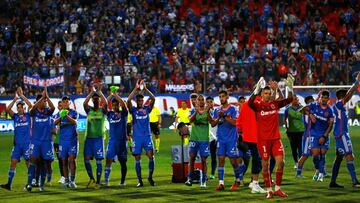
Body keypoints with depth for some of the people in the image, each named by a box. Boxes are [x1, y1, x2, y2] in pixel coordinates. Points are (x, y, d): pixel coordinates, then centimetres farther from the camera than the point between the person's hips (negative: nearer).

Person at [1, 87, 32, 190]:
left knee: (29, 163, 0)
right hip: (17, 144, 3)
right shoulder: (15, 116, 10)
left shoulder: (28, 115, 4)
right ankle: (9, 184, -6)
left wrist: (21, 95, -9)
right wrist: (15, 99, -8)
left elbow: (30, 105, -11)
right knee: (13, 162, -4)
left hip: (27, 143, -3)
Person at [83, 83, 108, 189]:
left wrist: (99, 92, -16)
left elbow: (105, 103, -17)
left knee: (98, 160, -4)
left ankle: (98, 182, 0)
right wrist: (92, 92, -16)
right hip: (88, 137, 3)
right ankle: (91, 179, 13)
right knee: (86, 159, -2)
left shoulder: (102, 110, 4)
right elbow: (85, 103, -11)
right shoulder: (89, 110, 9)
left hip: (99, 137, -3)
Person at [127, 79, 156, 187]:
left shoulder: (147, 109, 7)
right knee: (137, 159, 0)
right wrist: (136, 89, -17)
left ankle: (150, 177, 4)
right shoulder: (133, 110, 4)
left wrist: (145, 89, -16)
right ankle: (140, 180, 7)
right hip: (136, 137, 0)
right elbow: (128, 101, -14)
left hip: (147, 136, 0)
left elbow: (153, 99, -8)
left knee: (151, 156, -12)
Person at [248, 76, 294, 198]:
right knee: (265, 164, 0)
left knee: (280, 162, -5)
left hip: (275, 138, 4)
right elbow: (250, 103, -26)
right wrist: (257, 89, -37)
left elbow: (289, 100, 7)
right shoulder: (258, 105, -6)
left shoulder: (275, 104, 7)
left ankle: (277, 189, 8)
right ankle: (269, 190, 11)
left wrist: (290, 88, -8)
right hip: (263, 139, -4)